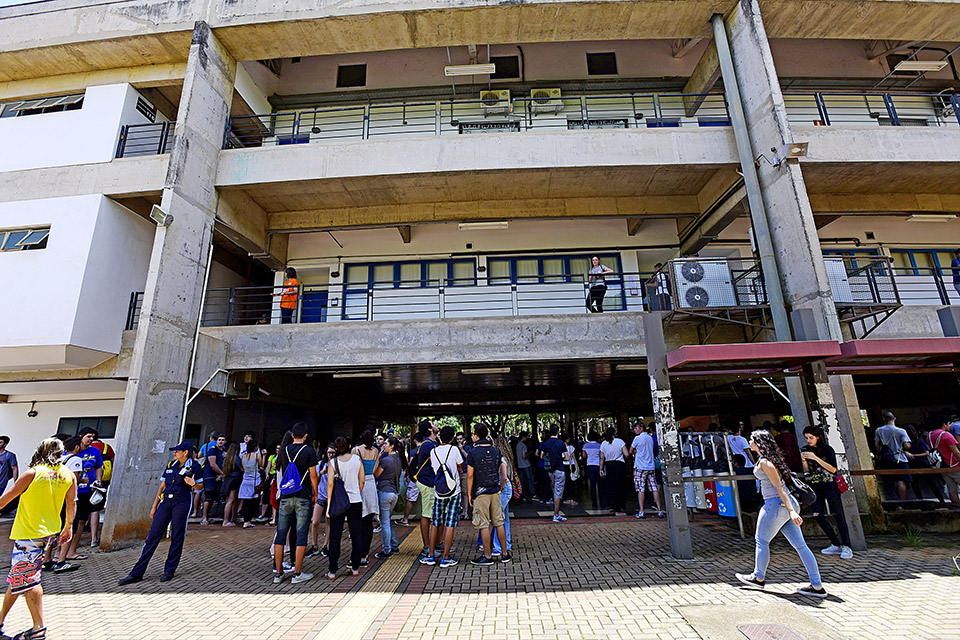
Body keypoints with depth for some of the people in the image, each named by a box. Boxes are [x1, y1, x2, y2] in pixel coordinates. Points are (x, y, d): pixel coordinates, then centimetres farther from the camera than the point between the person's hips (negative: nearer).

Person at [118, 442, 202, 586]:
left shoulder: (193, 467, -2)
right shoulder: (171, 465, 15)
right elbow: (162, 487, 20)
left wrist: (192, 483, -24)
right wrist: (154, 506, 16)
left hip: (181, 503, -5)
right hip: (165, 502, 5)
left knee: (177, 538, 1)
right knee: (152, 536, 3)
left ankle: (170, 570, 13)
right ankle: (136, 573, 9)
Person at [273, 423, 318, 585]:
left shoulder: (284, 450, 6)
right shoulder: (309, 451, -8)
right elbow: (313, 475, -6)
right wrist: (315, 494, 6)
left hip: (285, 497, 4)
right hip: (303, 498, -4)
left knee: (281, 534, 10)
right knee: (301, 535, 2)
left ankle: (279, 573, 16)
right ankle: (297, 574, 7)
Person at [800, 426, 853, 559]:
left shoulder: (827, 449, -6)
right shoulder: (806, 449, 7)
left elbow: (833, 469, -14)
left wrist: (816, 458, -22)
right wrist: (803, 460, -9)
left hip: (829, 485, -5)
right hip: (815, 486, 5)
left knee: (838, 515, -4)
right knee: (818, 516, 0)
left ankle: (846, 547, 3)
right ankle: (836, 545, 12)